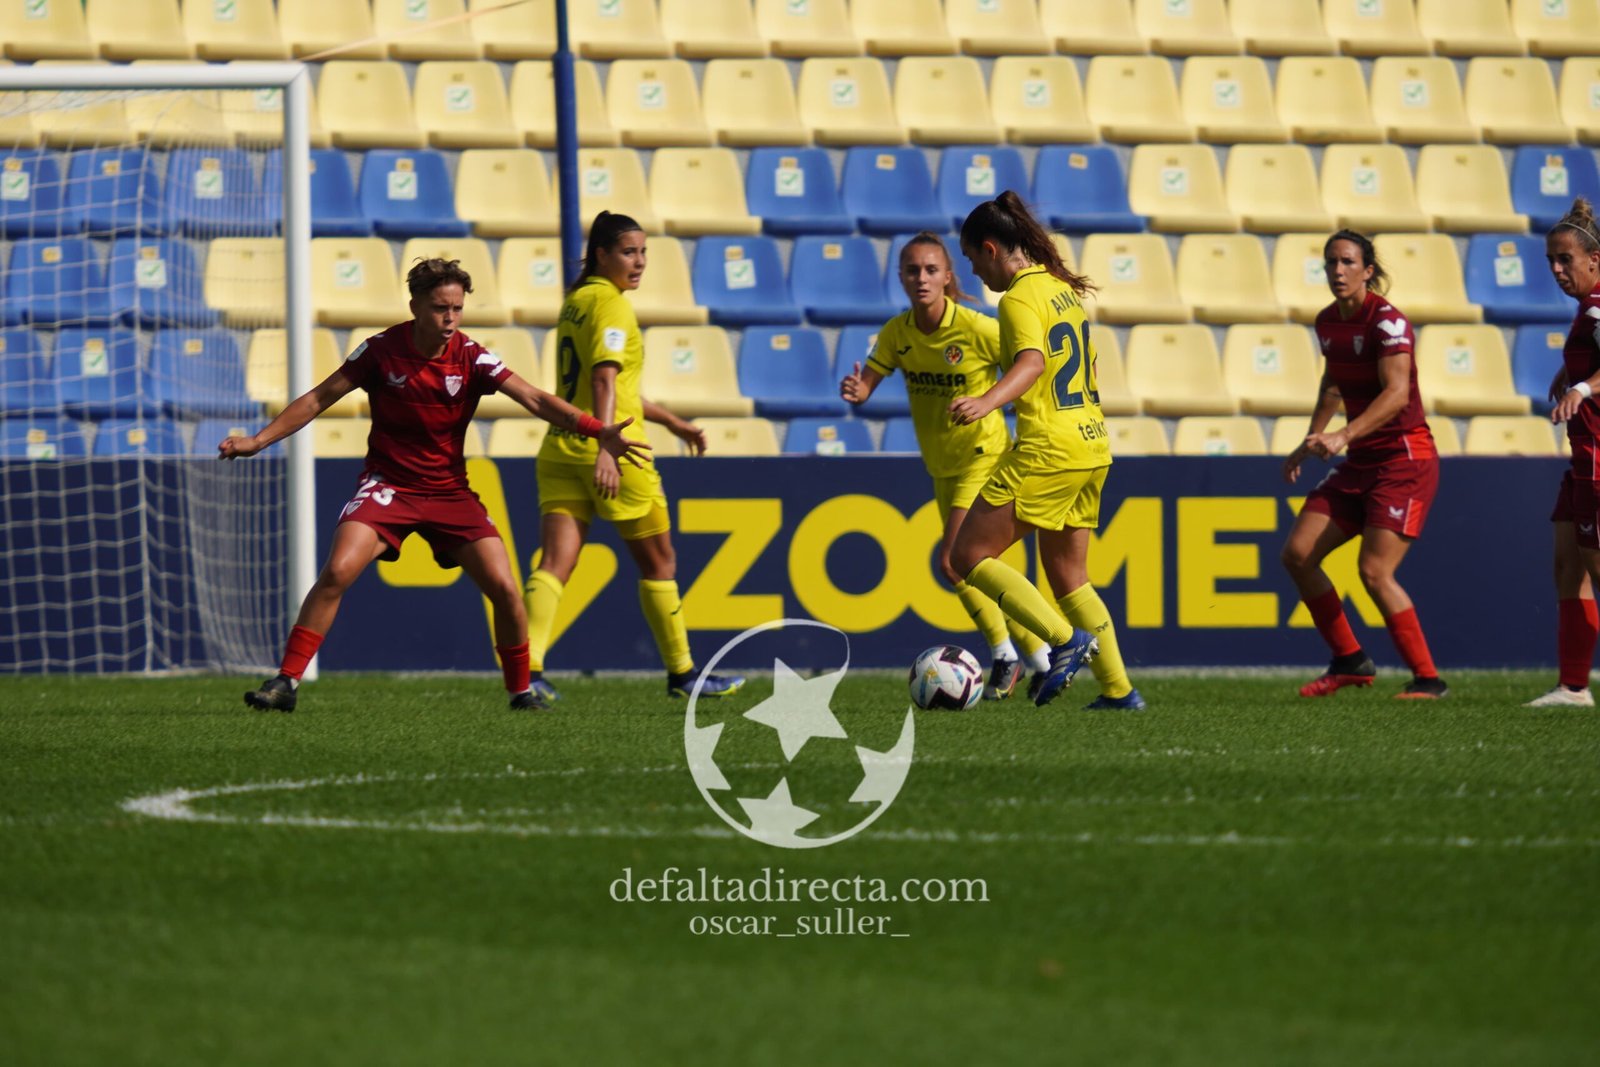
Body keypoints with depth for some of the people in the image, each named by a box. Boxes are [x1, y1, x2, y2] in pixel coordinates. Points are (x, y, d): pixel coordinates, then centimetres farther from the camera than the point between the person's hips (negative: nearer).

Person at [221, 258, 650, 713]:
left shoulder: (472, 358, -8)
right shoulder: (382, 350, -9)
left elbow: (535, 399, -15)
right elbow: (319, 398, -1)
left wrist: (597, 431, -28)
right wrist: (258, 440, -6)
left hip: (449, 491, 1)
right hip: (387, 484, -1)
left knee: (505, 589, -9)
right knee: (336, 573, -23)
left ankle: (521, 689, 12)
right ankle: (285, 682, -15)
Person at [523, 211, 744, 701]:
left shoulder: (575, 302, 18)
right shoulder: (611, 305, -9)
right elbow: (605, 380, -23)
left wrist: (672, 422, 34)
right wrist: (605, 448, -32)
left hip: (560, 451, 7)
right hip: (614, 454, -7)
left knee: (554, 565, -5)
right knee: (659, 564, 9)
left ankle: (527, 670, -22)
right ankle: (682, 674, 19)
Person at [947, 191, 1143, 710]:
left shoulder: (1020, 298, -12)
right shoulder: (1063, 288, 16)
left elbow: (1031, 361, -31)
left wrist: (988, 401, -48)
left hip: (1047, 451, -10)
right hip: (1092, 446, 10)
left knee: (968, 555, -5)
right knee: (1067, 575, 18)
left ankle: (1066, 640, -14)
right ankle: (1118, 688, 14)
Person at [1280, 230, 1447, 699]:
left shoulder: (1387, 321, -17)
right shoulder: (1328, 322, 8)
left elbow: (1397, 392, -29)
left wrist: (1344, 436, -38)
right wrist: (1310, 442, 26)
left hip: (1405, 459, -8)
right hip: (1360, 462, 8)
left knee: (1375, 572, -17)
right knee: (1297, 554, 0)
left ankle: (1427, 679, -5)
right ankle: (1349, 661, 12)